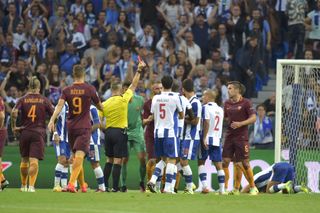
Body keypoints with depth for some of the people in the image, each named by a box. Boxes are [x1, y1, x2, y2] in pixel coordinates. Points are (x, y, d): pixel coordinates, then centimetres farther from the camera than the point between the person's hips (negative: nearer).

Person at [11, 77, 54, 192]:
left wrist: (14, 126, -3)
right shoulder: (44, 100, 1)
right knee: (34, 160, -6)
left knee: (24, 160, 16)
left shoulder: (23, 99, 2)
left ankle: (23, 185, 27)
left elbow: (14, 112, -14)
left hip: (24, 132, 2)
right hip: (38, 133, -2)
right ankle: (31, 186, -19)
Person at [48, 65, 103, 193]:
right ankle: (71, 184, -29)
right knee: (79, 155, -13)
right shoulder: (89, 89, -3)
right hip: (84, 127, -4)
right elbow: (99, 106, 9)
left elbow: (59, 105, -13)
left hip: (71, 127, 4)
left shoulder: (67, 90, 2)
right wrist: (103, 109, 32)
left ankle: (82, 185, 26)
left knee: (76, 156, 16)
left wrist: (52, 120, -21)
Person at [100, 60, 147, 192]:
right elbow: (133, 85, 1)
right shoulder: (123, 100, -7)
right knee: (117, 161, -4)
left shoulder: (104, 104, 3)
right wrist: (139, 71, 9)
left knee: (109, 160, 14)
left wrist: (104, 130, 15)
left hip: (108, 131, 4)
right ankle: (115, 187, -6)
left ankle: (105, 185, 11)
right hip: (120, 132, -4)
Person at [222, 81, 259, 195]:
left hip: (241, 137, -5)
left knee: (245, 164, -3)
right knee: (225, 162, -3)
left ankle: (253, 188, 10)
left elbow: (253, 118, -10)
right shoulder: (227, 103, 12)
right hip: (229, 137, 5)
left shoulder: (246, 103, -5)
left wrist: (241, 124, -21)